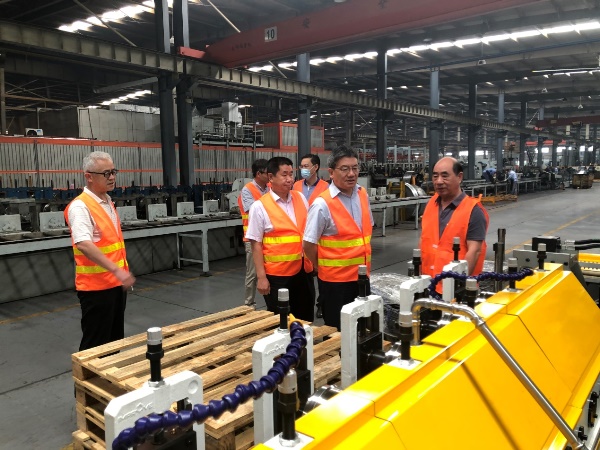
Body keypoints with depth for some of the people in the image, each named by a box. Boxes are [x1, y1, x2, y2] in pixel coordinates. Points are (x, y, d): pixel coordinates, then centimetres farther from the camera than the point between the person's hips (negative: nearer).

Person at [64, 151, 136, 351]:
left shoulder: (108, 202, 11)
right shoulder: (80, 206, -18)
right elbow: (84, 244, -31)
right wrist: (116, 270, -36)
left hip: (115, 283, 9)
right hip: (95, 286, -9)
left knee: (115, 338, 19)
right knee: (95, 344, 3)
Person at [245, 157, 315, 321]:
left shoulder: (300, 198, 5)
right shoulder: (260, 206, -10)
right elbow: (256, 244, -9)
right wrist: (261, 277, -12)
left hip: (303, 270, 5)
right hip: (276, 273, -4)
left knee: (306, 318, 15)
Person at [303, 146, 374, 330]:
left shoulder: (362, 194, 1)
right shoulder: (322, 204, -19)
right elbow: (309, 245, -13)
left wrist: (365, 264, 13)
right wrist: (324, 269, 1)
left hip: (361, 274, 6)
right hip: (335, 278, -6)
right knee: (337, 330, 9)